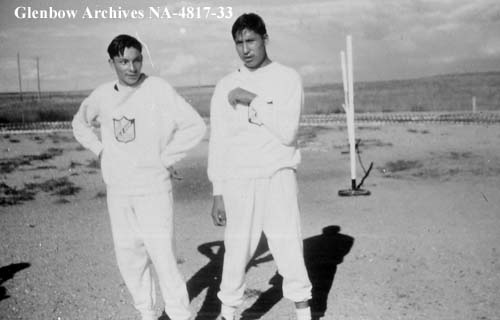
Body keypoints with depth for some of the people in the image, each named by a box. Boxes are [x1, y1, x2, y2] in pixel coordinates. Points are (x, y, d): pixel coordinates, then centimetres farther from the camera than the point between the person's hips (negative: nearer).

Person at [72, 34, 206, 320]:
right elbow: (80, 123, 25)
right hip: (117, 191, 5)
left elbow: (195, 125, -13)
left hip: (153, 189, -5)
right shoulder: (102, 95, 5)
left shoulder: (158, 89, -10)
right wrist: (100, 149, 10)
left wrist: (166, 159, -10)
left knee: (163, 255, -8)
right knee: (129, 256, 12)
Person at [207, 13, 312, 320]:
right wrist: (218, 194, 3)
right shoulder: (226, 87, 6)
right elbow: (218, 142, 6)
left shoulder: (288, 78, 1)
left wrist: (252, 101, -13)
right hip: (238, 182, 1)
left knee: (289, 249, -1)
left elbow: (288, 133, -10)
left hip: (278, 177, -1)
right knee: (236, 251, 3)